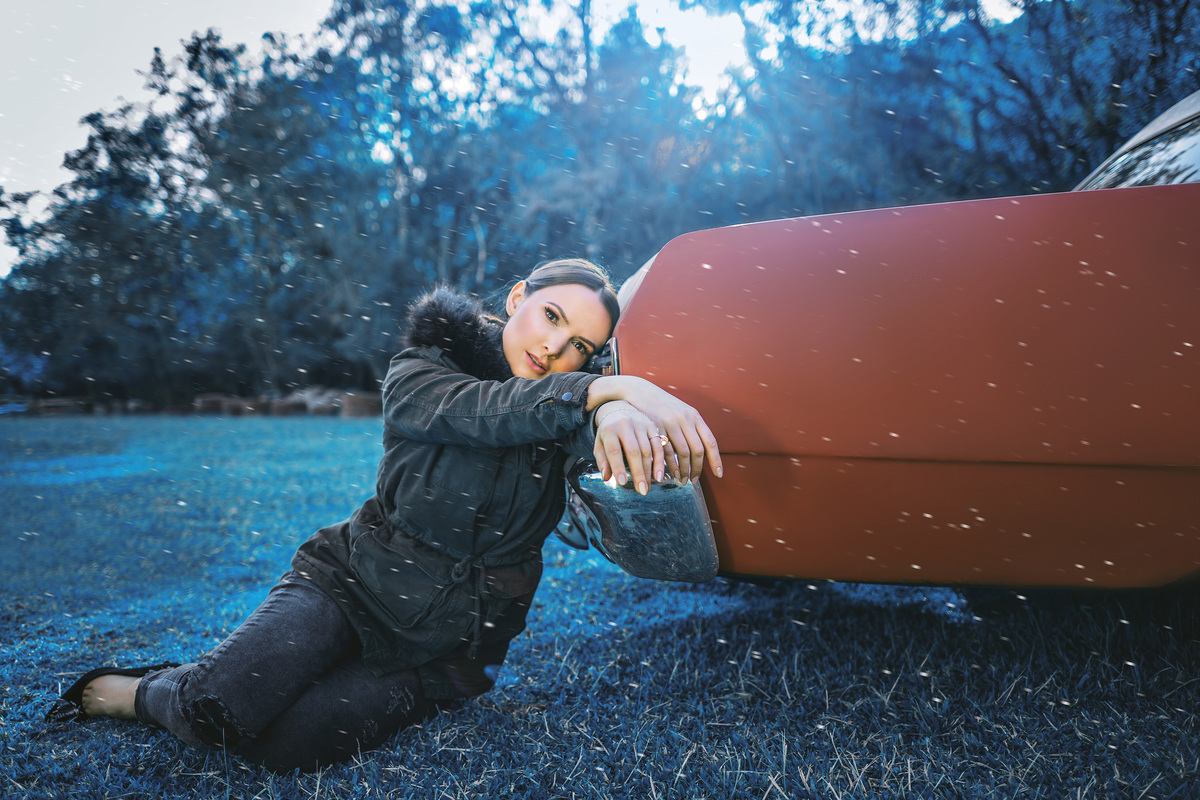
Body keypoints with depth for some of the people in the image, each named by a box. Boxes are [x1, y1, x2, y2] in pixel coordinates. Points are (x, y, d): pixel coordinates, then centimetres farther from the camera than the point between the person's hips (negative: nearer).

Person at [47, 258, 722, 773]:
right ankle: (139, 691, 12)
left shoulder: (566, 404, 1)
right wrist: (613, 388, -43)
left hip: (452, 643, 1)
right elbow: (482, 410, -29)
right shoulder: (416, 377, -8)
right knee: (219, 709, -23)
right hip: (355, 579, -1)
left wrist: (619, 414, -47)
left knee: (285, 744, -23)